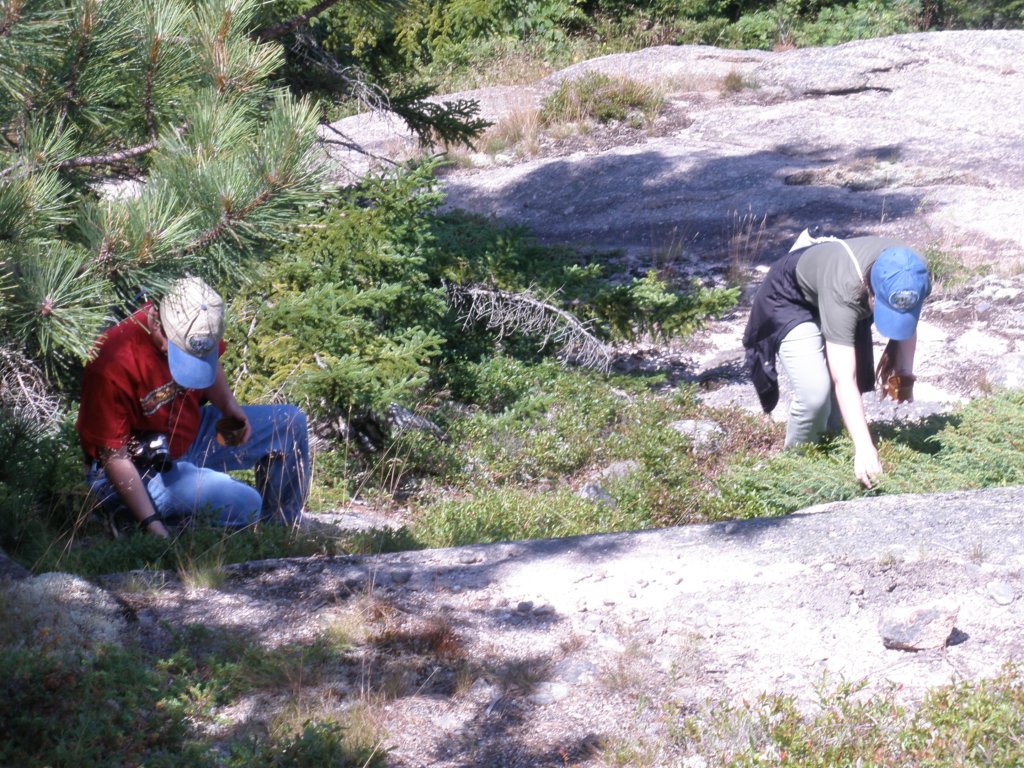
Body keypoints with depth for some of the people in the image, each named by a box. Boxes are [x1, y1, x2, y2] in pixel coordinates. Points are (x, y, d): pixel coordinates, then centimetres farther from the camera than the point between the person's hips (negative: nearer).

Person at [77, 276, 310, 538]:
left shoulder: (193, 332, -11)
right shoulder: (113, 365, -33)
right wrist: (153, 525, -31)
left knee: (291, 424, 5)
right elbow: (115, 457, -26)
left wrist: (229, 406, -6)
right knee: (243, 505, -29)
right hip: (139, 471, -8)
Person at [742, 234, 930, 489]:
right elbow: (844, 380, -50)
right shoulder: (843, 290, -47)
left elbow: (906, 325, -4)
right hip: (790, 301, -6)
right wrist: (864, 448, -57)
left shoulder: (912, 280, -30)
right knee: (815, 392, -22)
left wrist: (904, 372, -21)